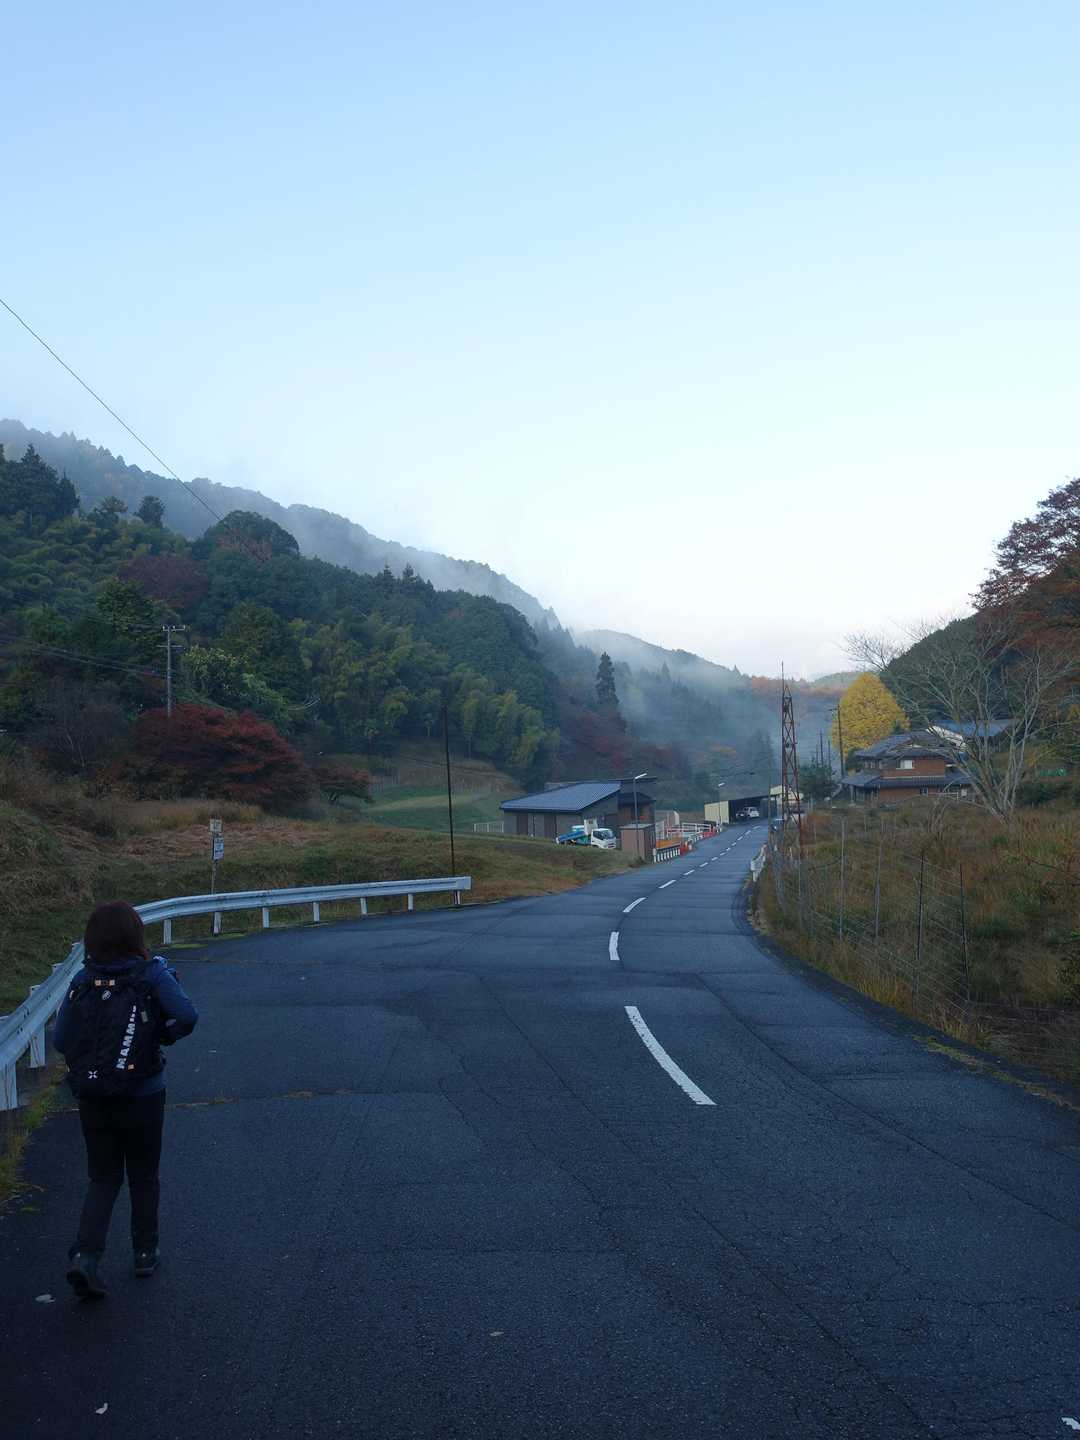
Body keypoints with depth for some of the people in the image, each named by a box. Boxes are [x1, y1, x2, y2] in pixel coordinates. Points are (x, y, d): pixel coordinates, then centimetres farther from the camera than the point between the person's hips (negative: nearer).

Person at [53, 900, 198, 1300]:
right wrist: (165, 1034, -6)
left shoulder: (82, 981, -7)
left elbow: (61, 1040, -5)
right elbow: (187, 1016, -27)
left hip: (93, 1099, 2)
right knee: (143, 1178, 18)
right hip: (143, 1097, -2)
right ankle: (145, 1253, 28)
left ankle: (84, 1255, -1)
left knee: (103, 1180, 15)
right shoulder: (152, 974, -15)